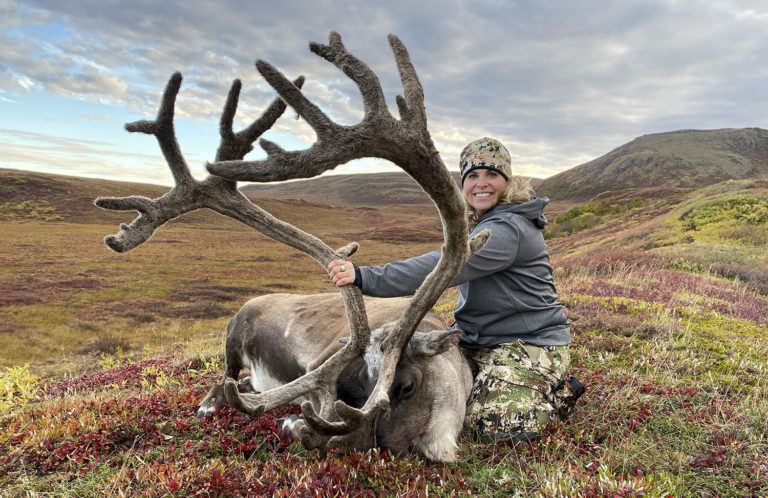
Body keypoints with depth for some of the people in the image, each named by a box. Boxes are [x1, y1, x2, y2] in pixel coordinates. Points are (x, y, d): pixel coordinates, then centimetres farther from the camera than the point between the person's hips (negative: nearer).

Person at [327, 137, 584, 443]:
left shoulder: (508, 228, -23)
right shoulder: (482, 223, 12)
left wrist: (365, 277, -40)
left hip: (531, 343, -9)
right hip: (478, 341, 9)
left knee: (490, 423, -24)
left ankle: (558, 393, 6)